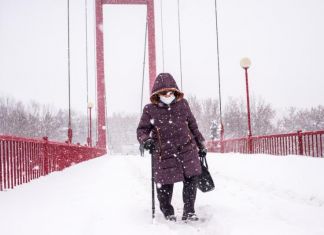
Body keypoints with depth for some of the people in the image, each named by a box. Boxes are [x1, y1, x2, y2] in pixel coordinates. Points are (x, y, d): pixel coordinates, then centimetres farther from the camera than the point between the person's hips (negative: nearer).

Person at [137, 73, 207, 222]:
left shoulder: (182, 104, 6)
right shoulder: (150, 110, -2)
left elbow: (193, 126, 15)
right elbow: (142, 129, 2)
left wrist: (201, 145, 18)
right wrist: (145, 140, -21)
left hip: (187, 150, 2)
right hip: (164, 154, -2)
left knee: (191, 180, -3)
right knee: (164, 185, 2)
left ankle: (189, 211, 15)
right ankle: (167, 212, 27)